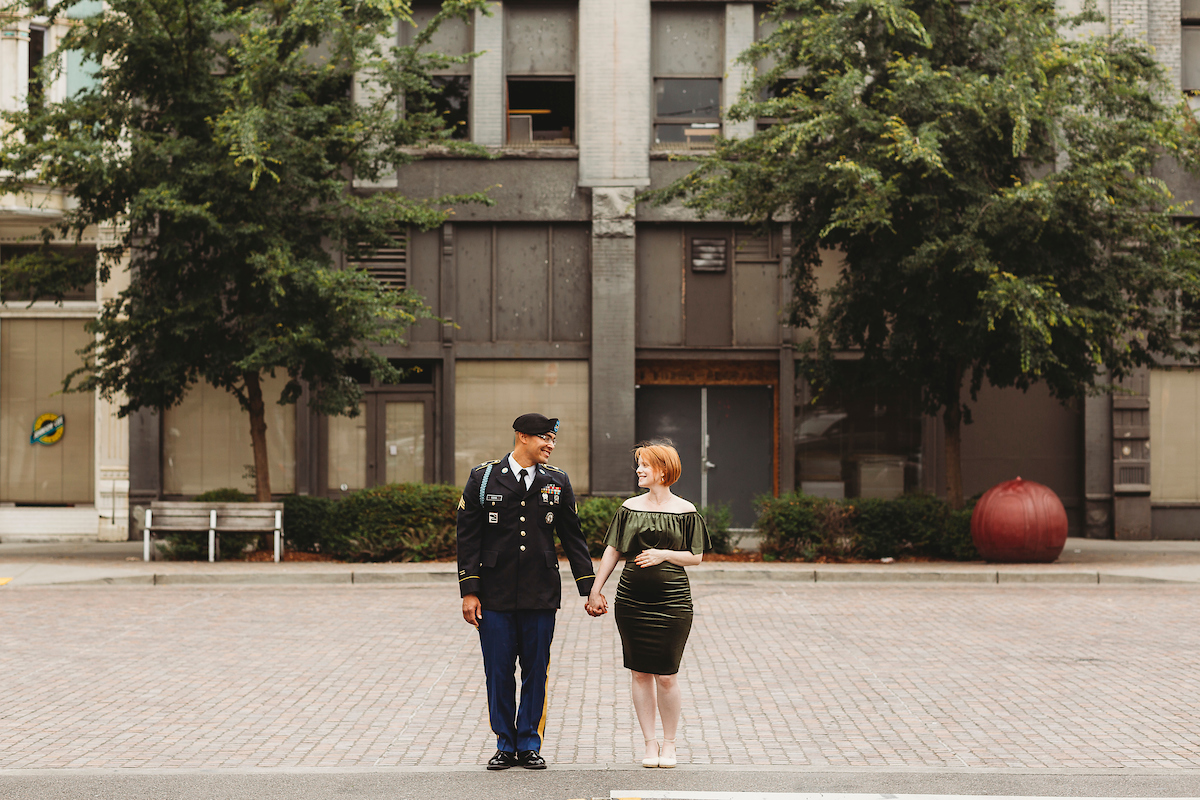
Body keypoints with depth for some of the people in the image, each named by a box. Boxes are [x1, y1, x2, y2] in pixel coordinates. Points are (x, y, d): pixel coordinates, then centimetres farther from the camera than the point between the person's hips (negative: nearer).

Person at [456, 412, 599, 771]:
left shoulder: (557, 481, 6)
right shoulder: (483, 478, 0)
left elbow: (573, 537, 10)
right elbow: (468, 538, 1)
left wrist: (589, 589, 5)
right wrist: (469, 591, -5)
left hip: (541, 595, 1)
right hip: (495, 596, -1)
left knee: (536, 672, 5)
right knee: (498, 673, 3)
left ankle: (530, 745, 17)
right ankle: (505, 746, 16)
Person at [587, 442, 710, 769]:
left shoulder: (685, 511, 0)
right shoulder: (629, 508, 7)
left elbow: (696, 557, 2)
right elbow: (613, 550, 9)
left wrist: (664, 554, -13)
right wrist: (595, 589, 5)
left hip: (672, 600, -3)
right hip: (632, 600, 3)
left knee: (666, 676, -3)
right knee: (640, 674, 4)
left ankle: (669, 743, 14)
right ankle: (650, 743, 14)